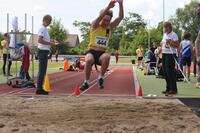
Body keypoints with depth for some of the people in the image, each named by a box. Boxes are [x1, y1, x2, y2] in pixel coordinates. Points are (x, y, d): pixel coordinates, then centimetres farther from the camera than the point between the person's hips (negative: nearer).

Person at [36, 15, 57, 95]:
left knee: (43, 71, 12)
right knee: (42, 71, -9)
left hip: (45, 51, 10)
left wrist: (50, 41, 12)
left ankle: (40, 88, 18)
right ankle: (39, 89, -7)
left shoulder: (45, 29, 19)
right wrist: (49, 43, -16)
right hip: (42, 51, -10)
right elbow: (39, 40, -21)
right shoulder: (42, 28, -11)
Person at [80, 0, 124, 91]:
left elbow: (120, 17, -5)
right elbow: (99, 17, -26)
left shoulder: (110, 27, 6)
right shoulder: (95, 26, -4)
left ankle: (101, 78, -12)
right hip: (92, 51, -2)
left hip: (102, 53, 2)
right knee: (89, 60, -37)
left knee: (107, 57, -35)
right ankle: (86, 82, -13)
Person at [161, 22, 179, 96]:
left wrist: (171, 43, -26)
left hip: (171, 55, -9)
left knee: (170, 72, -10)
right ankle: (168, 89, 21)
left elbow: (177, 46, -13)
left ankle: (173, 90, -6)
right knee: (165, 72, 11)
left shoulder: (173, 35, -9)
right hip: (164, 54, 9)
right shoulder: (164, 34, 16)